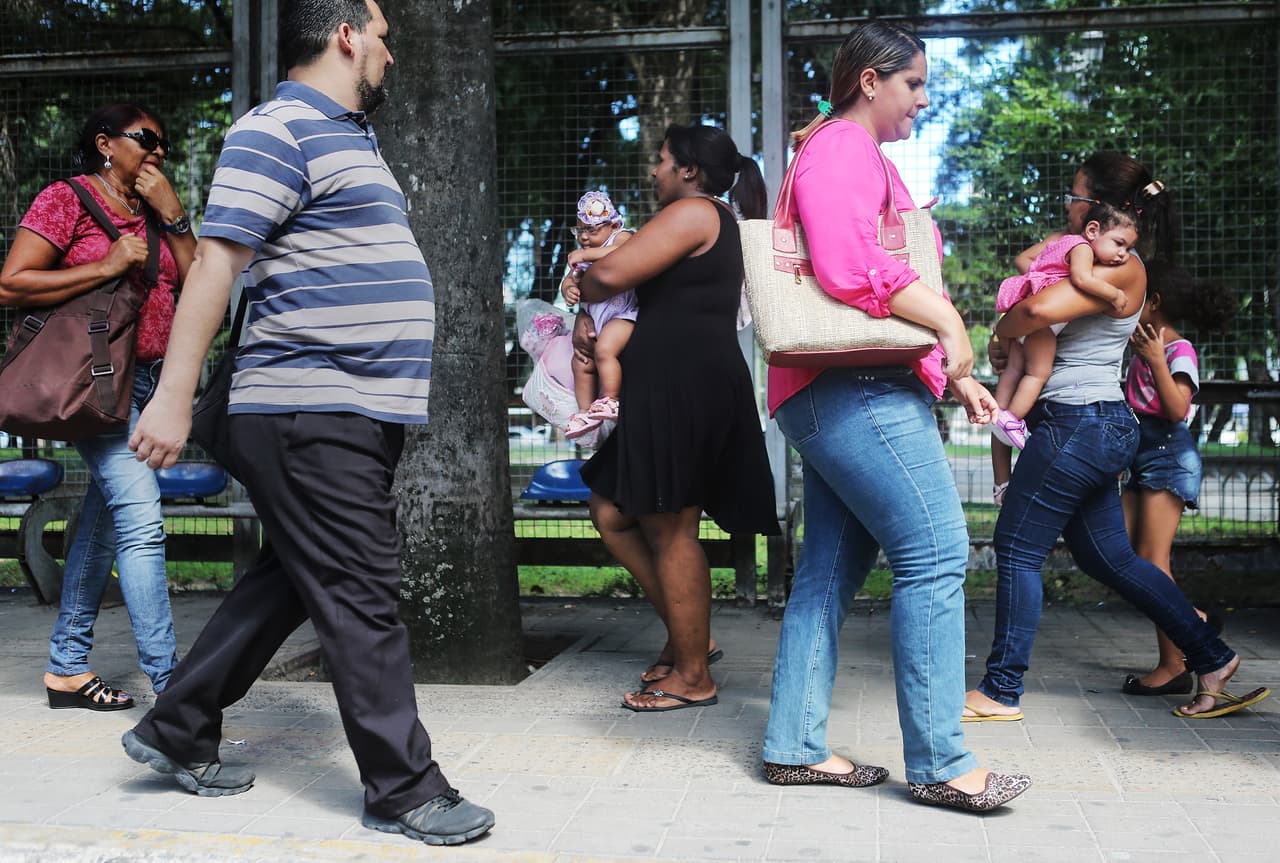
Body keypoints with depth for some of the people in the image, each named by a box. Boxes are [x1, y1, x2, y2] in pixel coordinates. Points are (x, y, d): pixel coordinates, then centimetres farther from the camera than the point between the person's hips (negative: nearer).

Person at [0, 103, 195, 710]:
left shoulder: (154, 214, 19)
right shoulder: (67, 199, -2)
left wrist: (173, 215, 2)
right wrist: (107, 267, -14)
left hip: (149, 382, 8)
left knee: (104, 523, 11)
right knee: (142, 521, -16)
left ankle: (67, 668, 21)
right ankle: (170, 683, -16)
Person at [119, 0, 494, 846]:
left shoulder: (349, 133, 22)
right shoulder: (279, 130, -10)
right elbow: (216, 262, -17)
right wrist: (174, 397, -21)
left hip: (354, 412, 10)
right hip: (312, 413, -10)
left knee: (289, 581, 16)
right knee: (364, 599, -4)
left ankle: (178, 732, 29)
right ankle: (404, 789, 6)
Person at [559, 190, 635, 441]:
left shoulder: (622, 237, -9)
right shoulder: (582, 253, 15)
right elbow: (570, 280, 12)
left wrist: (586, 254, -33)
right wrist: (568, 289, -13)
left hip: (622, 313, -8)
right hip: (594, 315, 9)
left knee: (604, 349, -29)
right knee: (582, 362, 7)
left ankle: (611, 401, -16)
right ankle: (586, 411, 19)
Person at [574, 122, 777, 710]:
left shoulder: (693, 212, -8)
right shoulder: (718, 223, 25)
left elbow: (611, 274, -17)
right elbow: (651, 293, 29)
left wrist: (582, 292, 6)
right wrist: (592, 317, 15)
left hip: (683, 385, -10)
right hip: (670, 390, 10)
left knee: (671, 529, -4)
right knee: (612, 513, 13)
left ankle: (692, 677, 4)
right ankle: (689, 635, 19)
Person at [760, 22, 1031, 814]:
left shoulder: (867, 158, 27)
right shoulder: (842, 147, -7)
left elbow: (876, 271, 26)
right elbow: (849, 267, -23)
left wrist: (954, 376, 20)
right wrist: (947, 319, -15)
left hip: (844, 392, 11)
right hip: (856, 388, -11)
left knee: (833, 569, 10)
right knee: (936, 556, -10)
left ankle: (797, 747, 15)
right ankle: (940, 763, -4)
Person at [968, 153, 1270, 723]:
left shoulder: (1120, 269, -14)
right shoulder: (1102, 262, 16)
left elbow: (1039, 308, -28)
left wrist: (1001, 334, -10)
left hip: (1079, 423, -10)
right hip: (1098, 425, 10)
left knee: (1016, 547, -2)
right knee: (1108, 557, 15)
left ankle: (1001, 692, 7)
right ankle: (1212, 659, 22)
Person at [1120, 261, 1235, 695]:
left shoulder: (1179, 352, -9)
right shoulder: (1142, 349, 15)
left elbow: (1177, 409, -22)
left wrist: (1156, 362, -27)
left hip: (1169, 454, -9)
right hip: (1141, 456, 9)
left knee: (1151, 559, -10)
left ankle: (1172, 667, -4)